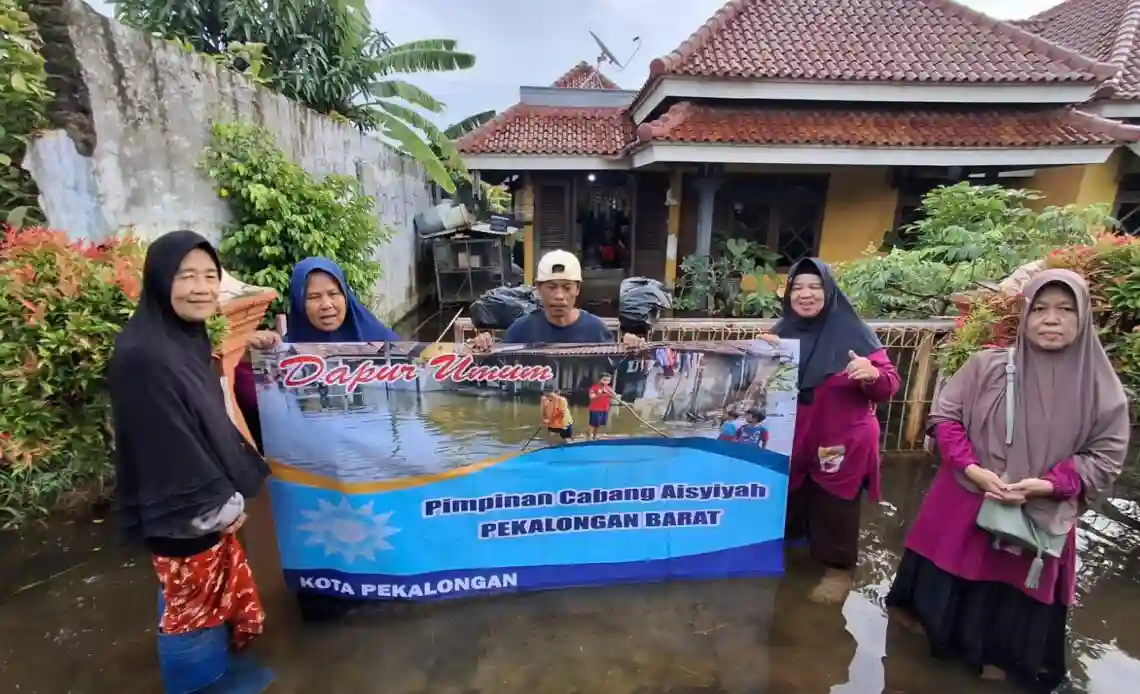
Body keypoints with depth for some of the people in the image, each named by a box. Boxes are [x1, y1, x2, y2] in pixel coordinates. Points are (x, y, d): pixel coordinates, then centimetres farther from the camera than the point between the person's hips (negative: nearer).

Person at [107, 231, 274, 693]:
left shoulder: (187, 339, 1)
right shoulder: (144, 357, -27)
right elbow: (170, 449, -25)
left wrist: (227, 495, 12)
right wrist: (222, 506, -14)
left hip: (210, 502, 9)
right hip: (185, 514, -9)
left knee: (221, 592, 26)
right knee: (191, 606, 14)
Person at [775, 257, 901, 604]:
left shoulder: (853, 332, -13)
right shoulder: (783, 330, -2)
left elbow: (890, 385, -12)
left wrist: (872, 374, -33)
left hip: (842, 442, -3)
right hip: (792, 440, 4)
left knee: (834, 508, 11)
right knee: (789, 500, 19)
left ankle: (839, 568, 34)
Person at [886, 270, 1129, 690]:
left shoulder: (1101, 387, -6)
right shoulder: (987, 366, -7)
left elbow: (1105, 457, -2)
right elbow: (944, 415, -4)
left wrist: (1048, 485, -18)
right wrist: (972, 469, -16)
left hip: (1041, 517, 0)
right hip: (963, 505, 0)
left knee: (1016, 600, 15)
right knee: (946, 585, 16)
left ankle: (997, 660, 42)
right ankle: (929, 635, 43)